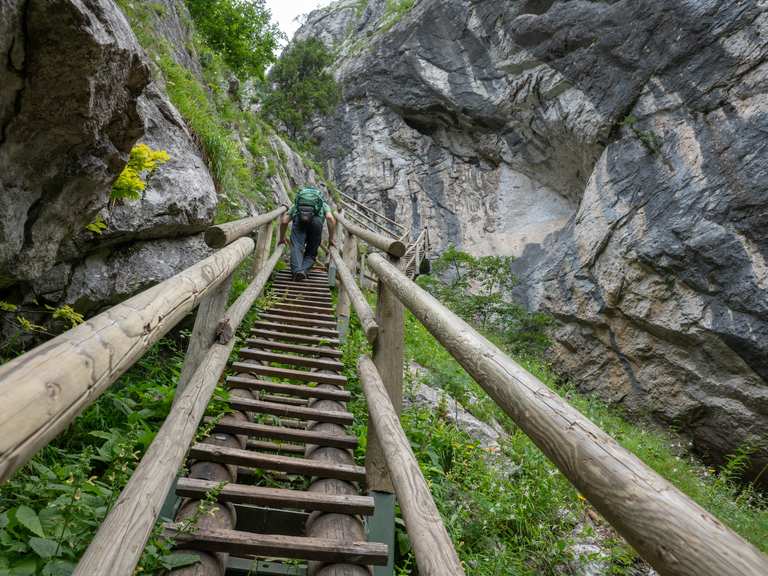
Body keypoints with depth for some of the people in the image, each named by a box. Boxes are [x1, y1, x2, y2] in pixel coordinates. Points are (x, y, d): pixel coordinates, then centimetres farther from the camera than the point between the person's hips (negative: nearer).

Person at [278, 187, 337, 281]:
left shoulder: (296, 205, 39)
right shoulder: (324, 204, 35)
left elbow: (284, 221, 25)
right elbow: (331, 219, 12)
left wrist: (282, 238, 36)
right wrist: (331, 239, 16)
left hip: (299, 220, 0)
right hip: (316, 221, 0)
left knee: (296, 248, -7)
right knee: (311, 252, 8)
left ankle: (297, 270, -31)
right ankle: (304, 270, -16)